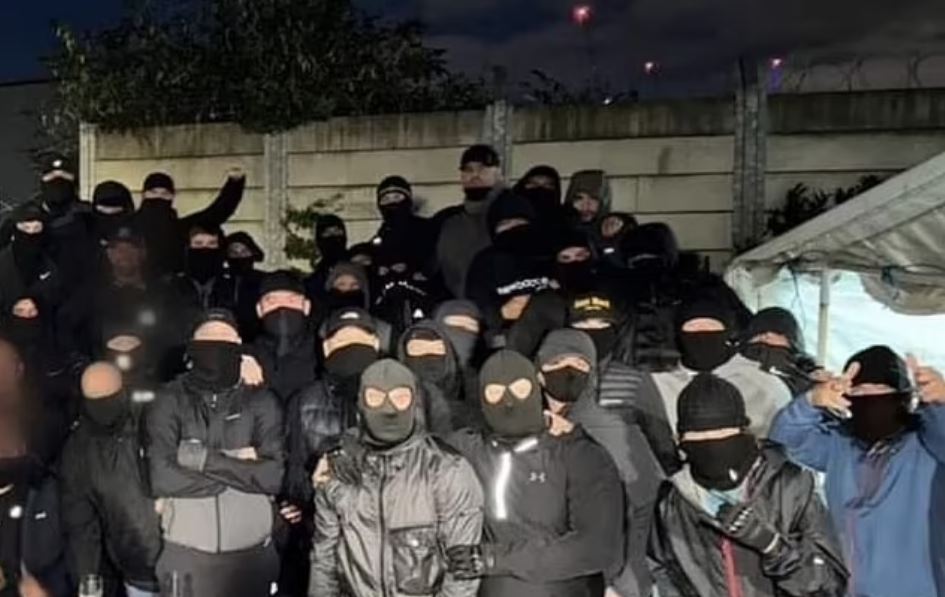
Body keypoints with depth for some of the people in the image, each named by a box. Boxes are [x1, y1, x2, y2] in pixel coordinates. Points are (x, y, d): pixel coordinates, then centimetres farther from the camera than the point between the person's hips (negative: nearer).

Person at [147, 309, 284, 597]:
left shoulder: (261, 402, 0)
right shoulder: (171, 401, -2)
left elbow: (273, 476, -11)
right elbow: (162, 478, -13)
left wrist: (205, 458, -16)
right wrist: (240, 471, -12)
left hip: (251, 552, 1)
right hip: (185, 553, 0)